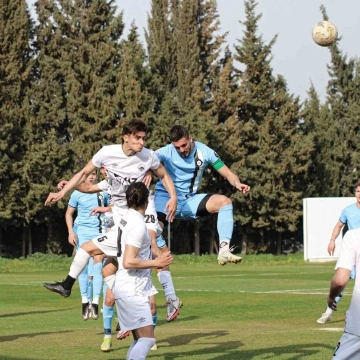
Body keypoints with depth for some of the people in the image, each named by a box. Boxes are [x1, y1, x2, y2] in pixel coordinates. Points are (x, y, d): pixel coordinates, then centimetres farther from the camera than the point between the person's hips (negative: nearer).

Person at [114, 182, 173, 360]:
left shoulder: (127, 217, 9)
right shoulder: (138, 224, -18)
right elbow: (128, 262, -24)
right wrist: (156, 262, -15)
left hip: (131, 290, 10)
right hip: (131, 291, -10)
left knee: (140, 340, 12)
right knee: (147, 339, -14)